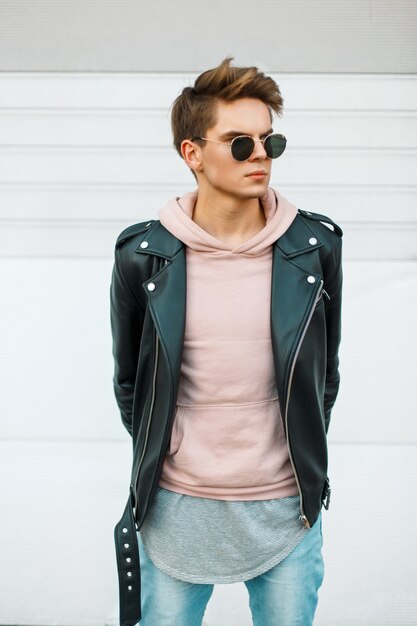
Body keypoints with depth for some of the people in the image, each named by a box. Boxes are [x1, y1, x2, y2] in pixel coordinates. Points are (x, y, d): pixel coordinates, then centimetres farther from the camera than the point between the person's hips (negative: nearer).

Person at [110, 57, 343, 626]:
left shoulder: (315, 245, -5)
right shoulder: (143, 255, -7)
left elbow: (324, 371, 7)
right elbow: (129, 381, 5)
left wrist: (303, 458, 10)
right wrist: (157, 462, 8)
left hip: (288, 508, 1)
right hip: (175, 510, 0)